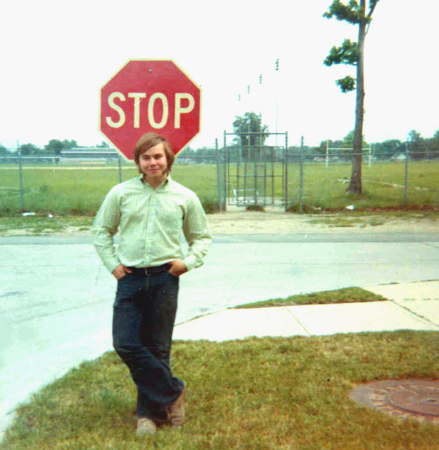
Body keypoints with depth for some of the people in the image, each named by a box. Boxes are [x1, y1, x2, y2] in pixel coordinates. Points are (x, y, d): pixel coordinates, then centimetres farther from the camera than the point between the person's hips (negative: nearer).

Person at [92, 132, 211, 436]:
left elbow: (202, 236, 15)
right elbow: (102, 231, 14)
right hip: (130, 277, 1)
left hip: (165, 278, -1)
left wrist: (190, 261, -2)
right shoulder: (121, 193, 3)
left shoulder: (185, 197, 3)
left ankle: (150, 411, 23)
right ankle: (173, 393, 11)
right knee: (125, 344, -6)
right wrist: (112, 263, 3)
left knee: (159, 348, 6)